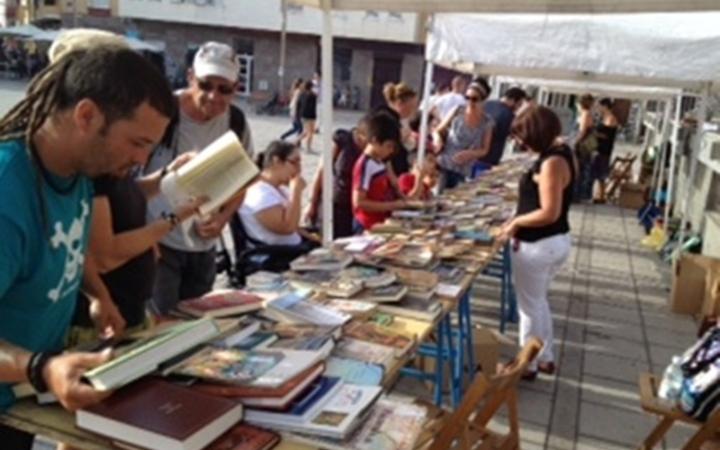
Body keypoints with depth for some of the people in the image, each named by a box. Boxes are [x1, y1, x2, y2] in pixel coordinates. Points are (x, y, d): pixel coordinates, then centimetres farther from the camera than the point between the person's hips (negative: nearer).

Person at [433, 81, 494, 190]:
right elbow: (438, 131, 6)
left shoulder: (487, 122, -1)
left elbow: (484, 150, 4)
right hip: (442, 163, 0)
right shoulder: (458, 111, -1)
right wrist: (437, 138, -17)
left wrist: (469, 153, -16)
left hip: (462, 170, 0)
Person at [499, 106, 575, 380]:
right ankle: (546, 358, 37)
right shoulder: (562, 153, 5)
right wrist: (521, 218, 9)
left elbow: (549, 213, -27)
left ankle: (527, 365, 24)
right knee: (539, 301, 24)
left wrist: (516, 222, -14)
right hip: (557, 241, 10)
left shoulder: (551, 163, -24)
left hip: (538, 245, -10)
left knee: (529, 306, 8)